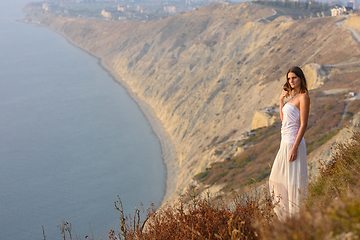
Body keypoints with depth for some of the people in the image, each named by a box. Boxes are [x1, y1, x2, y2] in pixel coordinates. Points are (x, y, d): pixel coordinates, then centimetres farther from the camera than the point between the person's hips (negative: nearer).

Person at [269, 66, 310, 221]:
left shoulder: (303, 97, -13)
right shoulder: (293, 96, 14)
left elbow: (303, 124, -18)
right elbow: (283, 118, 21)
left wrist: (295, 148, -22)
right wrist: (281, 100, 10)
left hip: (293, 143, -10)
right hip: (285, 143, 10)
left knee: (294, 181, -4)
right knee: (277, 179, 18)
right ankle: (286, 213, 32)